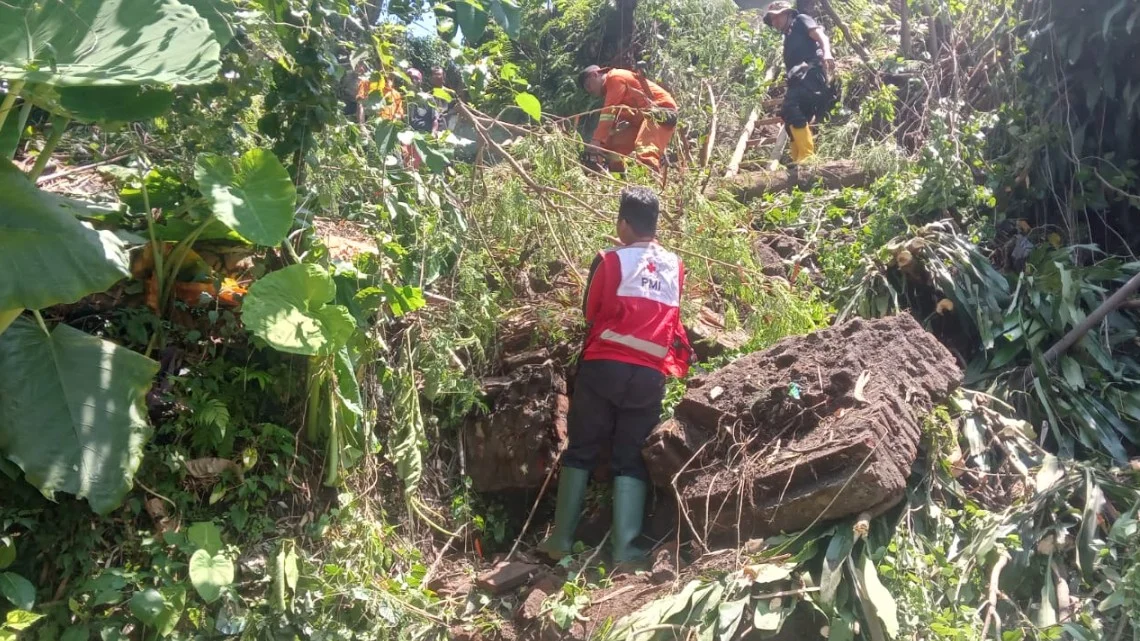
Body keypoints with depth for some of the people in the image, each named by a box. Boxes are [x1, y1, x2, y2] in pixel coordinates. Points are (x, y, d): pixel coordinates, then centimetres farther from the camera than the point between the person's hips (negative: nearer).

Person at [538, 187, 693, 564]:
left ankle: (561, 541, 15)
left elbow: (591, 313, 8)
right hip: (650, 375, 3)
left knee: (580, 452, 10)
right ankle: (624, 550, 2)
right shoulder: (675, 267, 8)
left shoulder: (610, 261, -3)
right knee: (631, 460, 9)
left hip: (603, 367, -2)